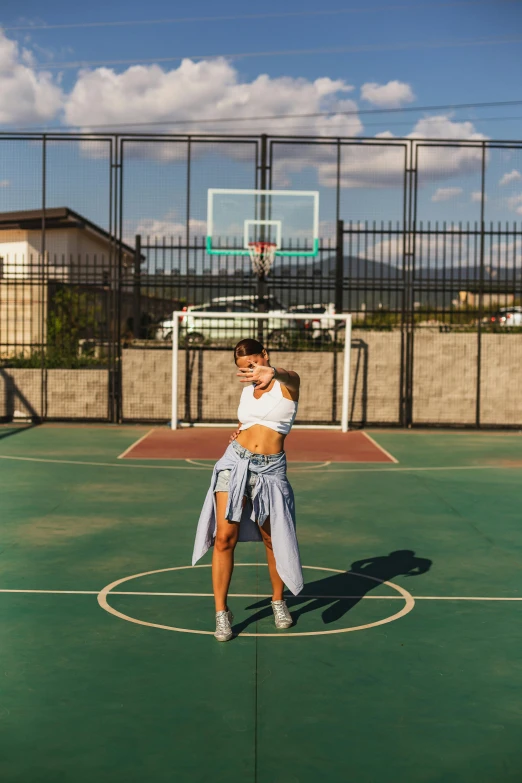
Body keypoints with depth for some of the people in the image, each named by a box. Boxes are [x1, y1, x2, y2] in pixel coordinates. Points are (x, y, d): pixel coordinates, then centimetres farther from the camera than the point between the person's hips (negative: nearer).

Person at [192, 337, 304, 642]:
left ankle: (279, 601, 33)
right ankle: (222, 613, 2)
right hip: (235, 462, 4)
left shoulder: (287, 384, -6)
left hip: (270, 470, -3)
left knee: (273, 539, 8)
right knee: (224, 537, -7)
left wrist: (271, 371, -58)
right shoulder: (248, 389, 11)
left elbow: (288, 375, -33)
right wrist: (241, 429, 6)